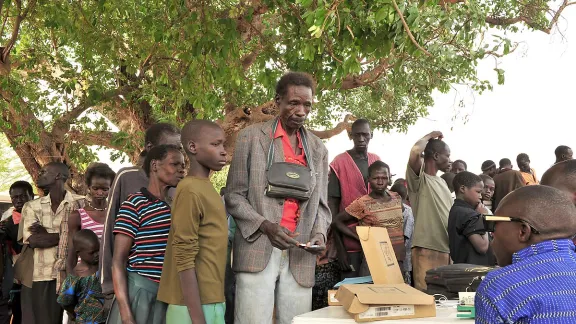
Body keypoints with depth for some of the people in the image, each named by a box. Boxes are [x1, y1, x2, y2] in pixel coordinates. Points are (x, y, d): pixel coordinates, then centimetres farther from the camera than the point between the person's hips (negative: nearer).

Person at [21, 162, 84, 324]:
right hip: (43, 277, 2)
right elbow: (33, 240, -4)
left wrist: (46, 234, -8)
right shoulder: (32, 206, 10)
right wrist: (67, 235, -9)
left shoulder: (81, 203, 1)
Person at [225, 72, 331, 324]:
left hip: (300, 256, 3)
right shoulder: (251, 137, 4)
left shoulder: (318, 149, 16)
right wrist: (265, 225, -13)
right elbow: (234, 196, 1)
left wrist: (319, 233, -5)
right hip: (258, 250, -3)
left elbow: (320, 204, 15)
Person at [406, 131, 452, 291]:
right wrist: (429, 136, -7)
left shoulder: (442, 182, 19)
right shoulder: (419, 180, -7)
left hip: (447, 250, 8)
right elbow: (415, 152, -26)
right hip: (427, 251, -8)